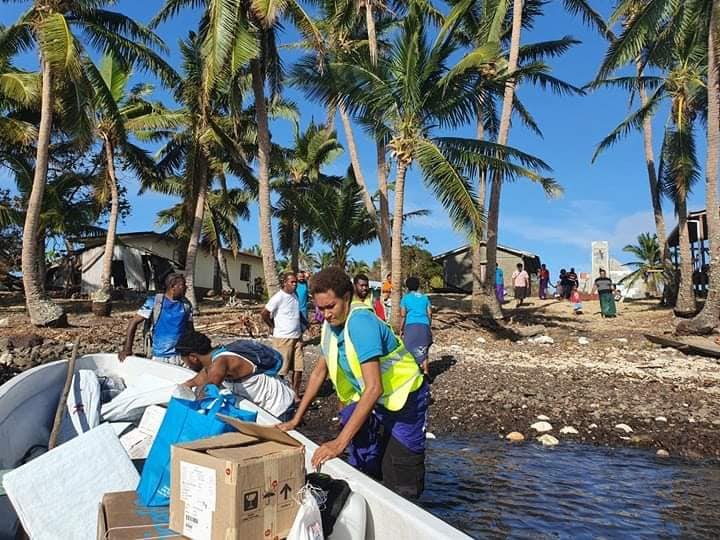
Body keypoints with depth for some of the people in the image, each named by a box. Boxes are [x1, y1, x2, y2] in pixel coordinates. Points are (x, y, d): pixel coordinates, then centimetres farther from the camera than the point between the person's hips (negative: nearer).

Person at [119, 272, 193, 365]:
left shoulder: (186, 304, 5)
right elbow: (134, 322, -7)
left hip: (182, 356, 3)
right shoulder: (154, 302, -8)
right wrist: (127, 349, -11)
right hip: (159, 357, -2)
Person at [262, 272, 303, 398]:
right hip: (283, 338, -7)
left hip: (297, 337, 7)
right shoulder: (279, 297, -13)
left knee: (298, 368, 8)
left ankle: (295, 395, 19)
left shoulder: (295, 296, 9)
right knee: (281, 369, 2)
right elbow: (264, 313, -16)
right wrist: (273, 327, -5)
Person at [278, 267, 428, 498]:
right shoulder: (332, 323, -4)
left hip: (403, 399, -7)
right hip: (368, 400, 8)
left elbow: (374, 388, -34)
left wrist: (341, 442, -36)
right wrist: (296, 419, 7)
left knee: (399, 485, -6)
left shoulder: (360, 322, -29)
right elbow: (320, 371, 9)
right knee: (364, 474, 11)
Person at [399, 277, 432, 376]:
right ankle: (425, 371, 8)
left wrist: (401, 329, 6)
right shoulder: (424, 297, 15)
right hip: (424, 326, 3)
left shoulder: (405, 298, 6)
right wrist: (429, 326, 23)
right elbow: (429, 313, 11)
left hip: (411, 326, -3)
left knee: (412, 349, 3)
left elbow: (403, 315, 0)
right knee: (423, 350, 12)